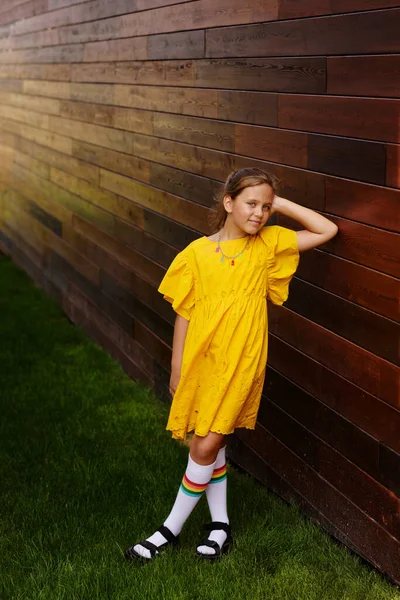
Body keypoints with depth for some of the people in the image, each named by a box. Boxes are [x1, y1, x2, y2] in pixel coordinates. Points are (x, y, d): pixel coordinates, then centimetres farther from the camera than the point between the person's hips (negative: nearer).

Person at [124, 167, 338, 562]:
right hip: (200, 361, 2)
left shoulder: (269, 244, 1)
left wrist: (281, 204, -2)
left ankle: (172, 529, 13)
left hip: (240, 365, -1)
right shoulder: (197, 253, -1)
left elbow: (328, 231, 2)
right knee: (209, 444, 13)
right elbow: (184, 313, 3)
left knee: (207, 446, -2)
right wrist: (176, 369, 5)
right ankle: (220, 525, 29)